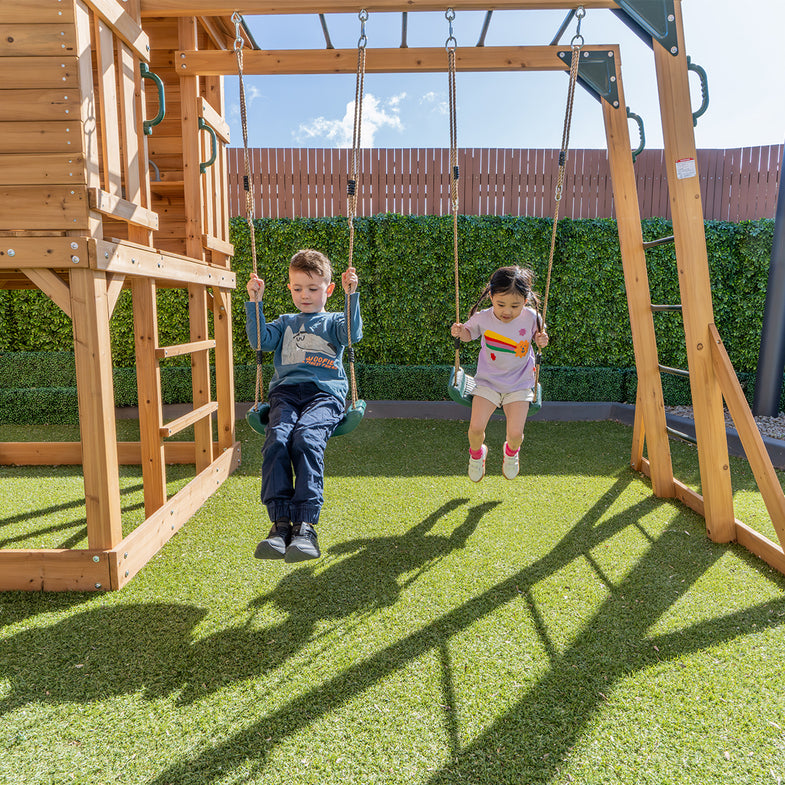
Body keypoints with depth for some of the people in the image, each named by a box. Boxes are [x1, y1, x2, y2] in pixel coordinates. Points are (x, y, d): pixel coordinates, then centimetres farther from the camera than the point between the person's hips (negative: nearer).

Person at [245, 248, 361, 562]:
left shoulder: (333, 322, 22)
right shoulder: (285, 323, 30)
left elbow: (354, 333, 0)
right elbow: (260, 340, 13)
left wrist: (352, 295, -8)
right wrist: (254, 302, 8)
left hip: (324, 393, -2)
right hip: (286, 392, 3)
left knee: (306, 439, -33)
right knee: (276, 439, -29)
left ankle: (305, 525, -34)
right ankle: (280, 522, -30)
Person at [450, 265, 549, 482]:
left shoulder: (531, 317, -9)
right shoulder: (483, 318, -11)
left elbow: (539, 333, 12)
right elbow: (469, 333, 9)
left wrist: (541, 339, -11)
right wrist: (459, 332, -13)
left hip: (519, 385, 0)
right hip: (488, 382, 0)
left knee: (515, 433, -13)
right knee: (476, 427, -15)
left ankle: (511, 452, 27)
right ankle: (476, 452, 23)